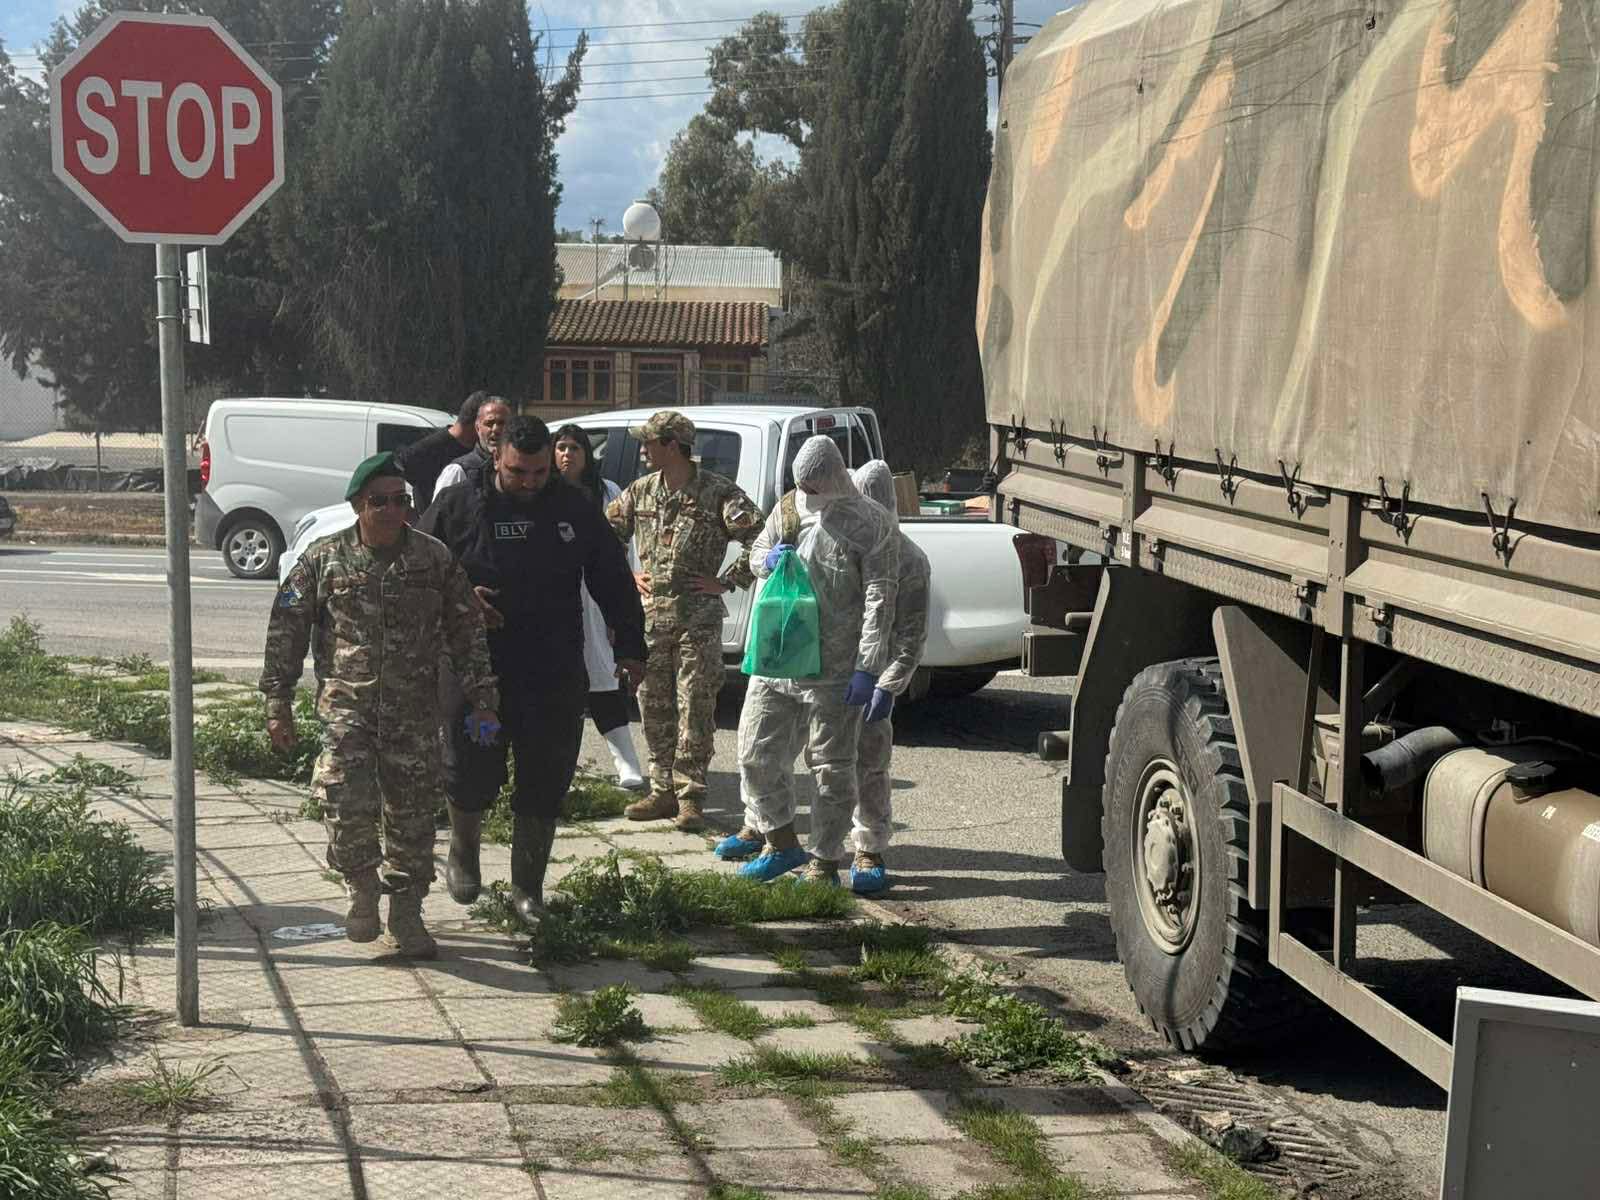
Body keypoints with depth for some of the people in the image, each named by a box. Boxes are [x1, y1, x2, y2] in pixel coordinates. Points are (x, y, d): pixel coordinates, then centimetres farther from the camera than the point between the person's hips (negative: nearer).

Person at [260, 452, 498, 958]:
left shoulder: (435, 560, 3)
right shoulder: (324, 558, 0)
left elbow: (467, 633, 7)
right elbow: (285, 630, 3)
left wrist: (483, 700, 2)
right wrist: (278, 703, 0)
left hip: (414, 711, 2)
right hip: (346, 704, -1)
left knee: (412, 813, 5)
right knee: (346, 804, -16)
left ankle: (406, 916, 22)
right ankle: (363, 890, 11)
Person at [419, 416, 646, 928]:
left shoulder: (575, 510, 4)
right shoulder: (458, 505, -2)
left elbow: (613, 581, 11)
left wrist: (630, 646, 8)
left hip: (556, 677, 2)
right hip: (478, 670, -2)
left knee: (544, 786, 6)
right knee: (473, 776, 4)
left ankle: (528, 890, 20)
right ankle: (463, 853, 35)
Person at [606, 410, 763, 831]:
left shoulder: (718, 492, -7)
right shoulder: (640, 492, 9)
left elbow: (758, 539, -11)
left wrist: (725, 582, -11)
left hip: (698, 619, -5)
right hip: (650, 616, 5)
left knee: (695, 710, -4)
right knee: (654, 707, 8)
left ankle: (691, 797, 2)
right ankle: (663, 791, 18)